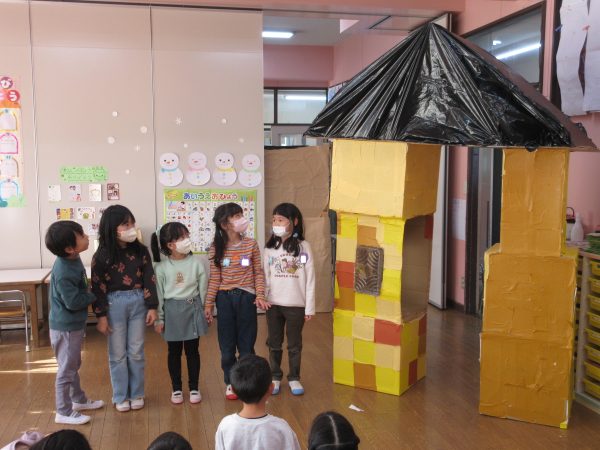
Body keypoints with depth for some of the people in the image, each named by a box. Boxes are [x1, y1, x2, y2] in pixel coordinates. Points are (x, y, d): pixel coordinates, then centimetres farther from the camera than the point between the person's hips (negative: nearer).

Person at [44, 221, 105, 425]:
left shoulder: (73, 259, -1)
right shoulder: (63, 273, -30)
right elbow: (73, 302, -27)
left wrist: (88, 291, -2)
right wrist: (94, 294, -14)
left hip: (74, 324, 9)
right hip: (66, 327, -9)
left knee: (73, 366, 24)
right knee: (66, 370, 5)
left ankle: (79, 399, 40)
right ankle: (64, 412, 19)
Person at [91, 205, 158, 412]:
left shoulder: (140, 250, -2)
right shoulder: (102, 255, -8)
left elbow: (149, 280, 1)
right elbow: (98, 287, -6)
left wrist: (152, 307, -2)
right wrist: (101, 316, -8)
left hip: (138, 302, 2)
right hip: (114, 304, -2)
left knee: (136, 352, 10)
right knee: (118, 353, 8)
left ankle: (136, 394, 24)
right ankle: (121, 397, 21)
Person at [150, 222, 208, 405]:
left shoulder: (195, 262, -5)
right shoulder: (161, 267, -8)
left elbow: (202, 289, 1)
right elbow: (158, 294, -3)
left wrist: (205, 311, 3)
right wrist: (159, 318, -3)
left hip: (193, 309, 1)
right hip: (172, 311, -1)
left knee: (192, 350, 9)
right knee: (174, 351, 11)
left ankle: (194, 388, 23)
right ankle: (176, 388, 26)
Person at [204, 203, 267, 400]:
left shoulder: (251, 244, -3)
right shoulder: (216, 248, -3)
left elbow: (258, 273, 1)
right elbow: (214, 278, -1)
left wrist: (260, 295, -9)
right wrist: (208, 304, -2)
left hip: (246, 297, 0)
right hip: (224, 298, 0)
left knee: (246, 343, 8)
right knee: (227, 345, 9)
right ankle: (230, 383, 25)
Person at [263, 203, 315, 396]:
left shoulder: (303, 247, -7)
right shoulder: (270, 248, 1)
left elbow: (310, 279, -5)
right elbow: (265, 277, 3)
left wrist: (309, 307, -6)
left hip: (296, 305, -2)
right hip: (273, 304, 2)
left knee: (294, 344, 11)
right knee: (274, 343, 13)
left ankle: (294, 378, 27)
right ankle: (275, 377, 29)